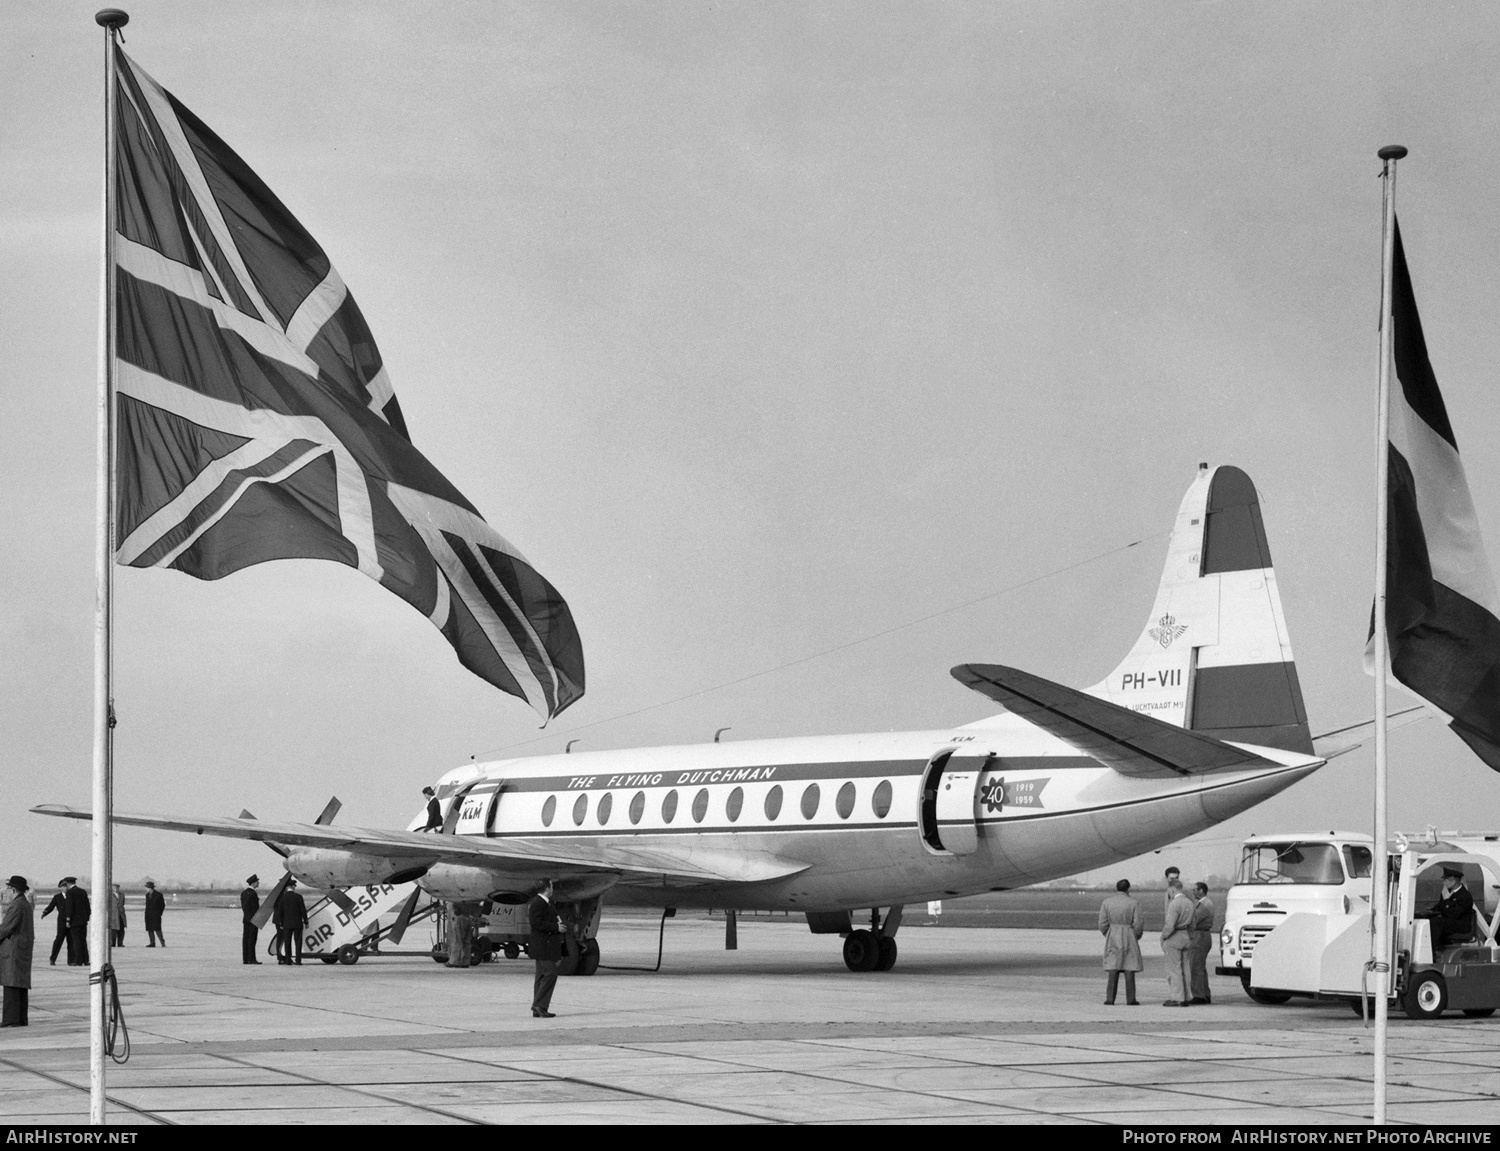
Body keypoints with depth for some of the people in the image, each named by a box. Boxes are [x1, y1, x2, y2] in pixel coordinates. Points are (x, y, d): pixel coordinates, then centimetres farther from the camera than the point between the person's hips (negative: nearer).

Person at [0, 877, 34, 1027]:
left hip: (13, 949, -10)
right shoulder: (26, 905, 17)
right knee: (21, 985, 9)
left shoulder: (17, 906, -15)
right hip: (24, 949, 10)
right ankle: (21, 1019, 9)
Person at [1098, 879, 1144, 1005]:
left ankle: (1110, 999, -2)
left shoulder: (1106, 903, -1)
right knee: (1129, 969, 3)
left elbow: (1102, 924, -1)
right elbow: (1138, 924, -6)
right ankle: (1130, 999, 2)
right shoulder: (1133, 903, -6)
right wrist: (1136, 936, 12)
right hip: (1129, 938, -2)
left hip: (1112, 938, 2)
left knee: (1113, 970, 4)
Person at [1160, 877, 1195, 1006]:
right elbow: (1191, 924, 16)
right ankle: (1186, 997, 15)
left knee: (1174, 969, -4)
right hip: (1185, 937, 9)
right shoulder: (1189, 903, 10)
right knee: (1183, 969, 13)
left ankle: (1177, 998, -3)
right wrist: (1190, 939, 22)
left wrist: (1163, 936, -9)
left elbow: (1170, 925, -23)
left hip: (1173, 938, -8)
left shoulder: (1174, 904, -18)